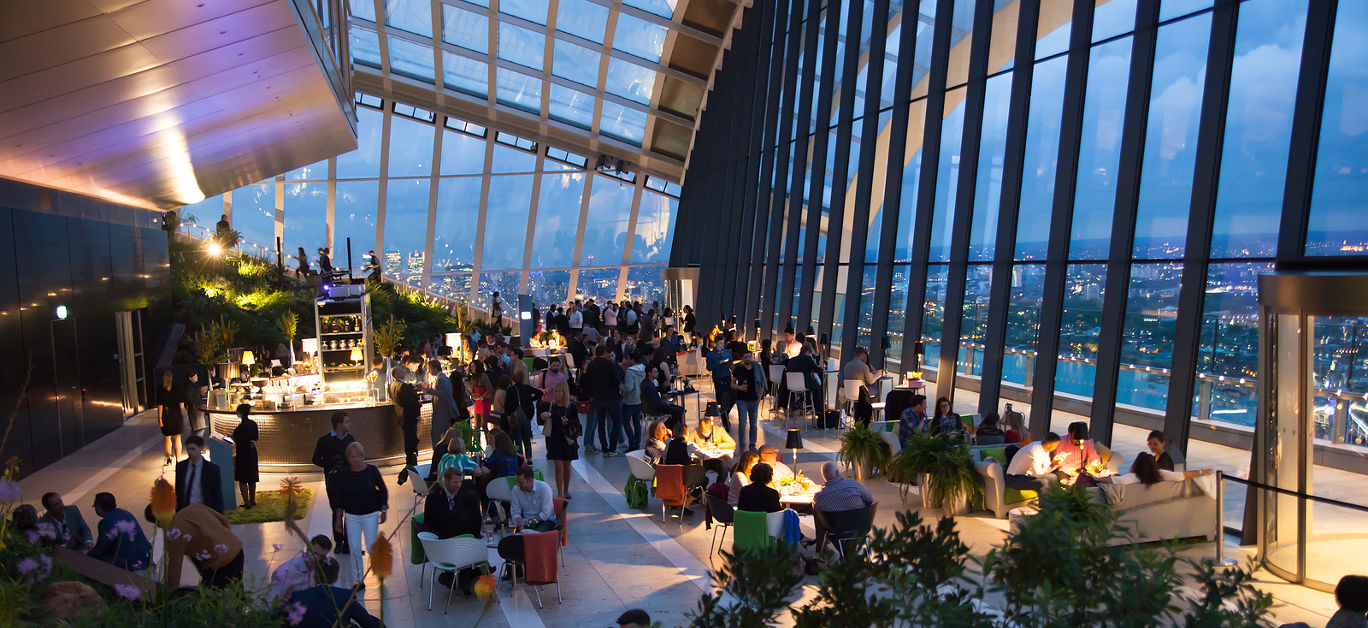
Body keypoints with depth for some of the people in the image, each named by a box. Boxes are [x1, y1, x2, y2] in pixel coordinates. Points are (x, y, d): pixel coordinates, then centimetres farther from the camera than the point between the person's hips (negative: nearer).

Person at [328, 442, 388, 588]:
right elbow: (339, 498, 4)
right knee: (354, 548, 5)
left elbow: (383, 490, 2)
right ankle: (358, 580, 21)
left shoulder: (372, 471, -9)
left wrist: (384, 511, 1)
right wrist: (338, 518, 5)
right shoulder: (343, 474, -5)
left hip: (370, 515, -2)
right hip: (351, 516, 2)